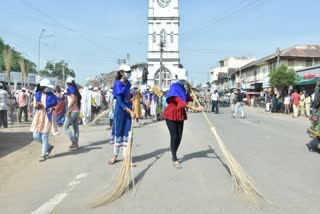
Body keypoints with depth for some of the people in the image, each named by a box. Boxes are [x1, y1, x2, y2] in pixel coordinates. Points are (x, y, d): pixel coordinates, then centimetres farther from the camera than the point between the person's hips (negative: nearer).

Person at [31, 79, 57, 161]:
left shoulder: (51, 95, -3)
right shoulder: (37, 94, 5)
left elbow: (56, 105, 5)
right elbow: (34, 104, 12)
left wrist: (52, 108, -16)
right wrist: (36, 105, -12)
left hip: (47, 116, -4)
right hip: (38, 116, 4)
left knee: (44, 136, -4)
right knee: (36, 136, 4)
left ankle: (44, 154, 10)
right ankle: (49, 146, 28)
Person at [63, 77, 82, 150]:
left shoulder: (70, 88, -9)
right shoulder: (76, 89, 15)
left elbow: (73, 100, -22)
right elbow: (79, 101, 17)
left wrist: (68, 110, -21)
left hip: (72, 111, -9)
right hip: (77, 111, 9)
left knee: (65, 127, -3)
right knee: (76, 128, 8)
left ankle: (74, 143, -6)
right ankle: (76, 143, 10)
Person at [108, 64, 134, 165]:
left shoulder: (128, 83, 5)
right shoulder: (118, 84, -15)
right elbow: (119, 102, -25)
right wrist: (130, 111, -34)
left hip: (129, 109, 6)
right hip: (120, 110, -6)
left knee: (127, 132, 6)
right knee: (118, 132, 3)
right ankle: (115, 156, 18)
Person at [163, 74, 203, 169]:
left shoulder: (183, 89, 9)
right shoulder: (174, 89, -17)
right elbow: (181, 102, -28)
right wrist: (195, 108, -33)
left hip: (180, 115, 7)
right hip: (171, 115, -7)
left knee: (179, 137, 8)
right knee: (174, 137, -9)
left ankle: (174, 156, 24)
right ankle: (175, 160, -3)